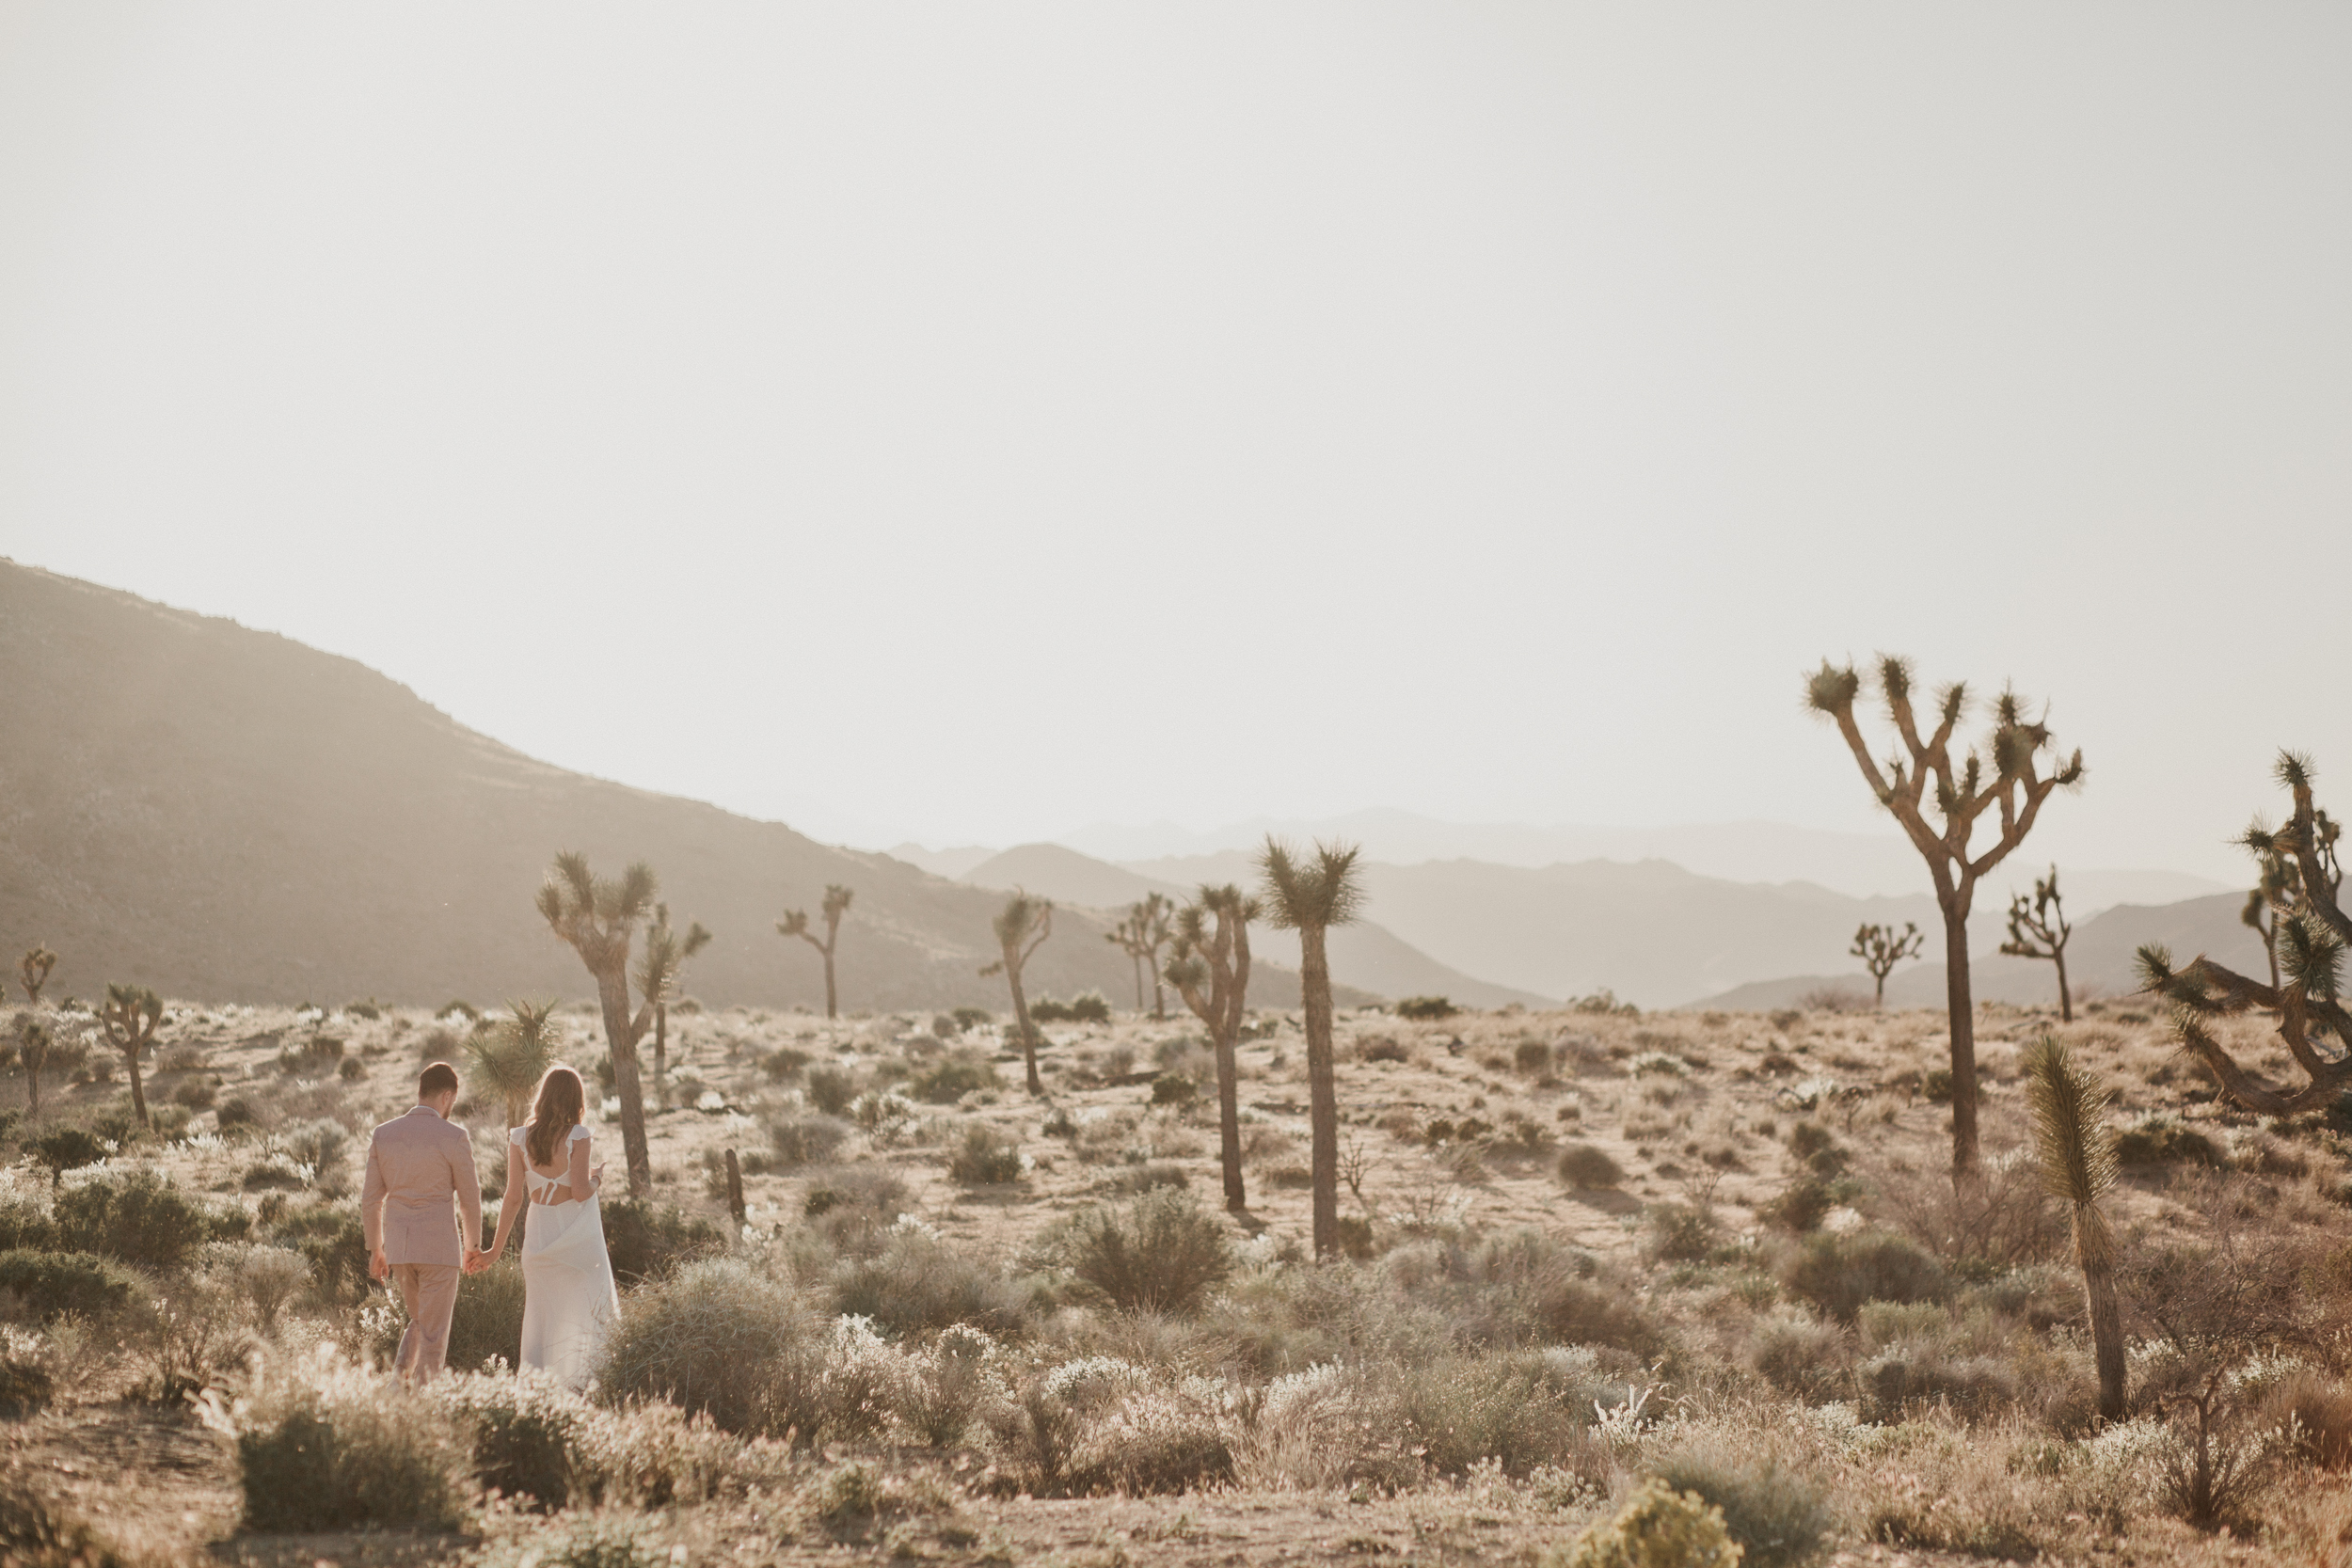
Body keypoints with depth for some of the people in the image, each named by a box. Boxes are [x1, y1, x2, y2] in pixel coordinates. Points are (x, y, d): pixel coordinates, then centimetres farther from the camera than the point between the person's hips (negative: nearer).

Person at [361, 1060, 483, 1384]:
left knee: (419, 1323, 22)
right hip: (439, 1248, -5)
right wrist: (472, 1246, 12)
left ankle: (399, 1377, 0)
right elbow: (469, 1198, -3)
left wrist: (375, 1249, 16)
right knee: (433, 1335, 4)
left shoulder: (382, 1135, 2)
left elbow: (371, 1199, 6)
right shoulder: (453, 1137, -11)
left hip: (398, 1247, 5)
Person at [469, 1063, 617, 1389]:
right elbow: (580, 1192, -17)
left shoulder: (520, 1138, 1)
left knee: (541, 1318, 12)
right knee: (587, 1313, 7)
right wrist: (596, 1179, 6)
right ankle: (581, 1384, 1)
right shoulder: (577, 1136, -10)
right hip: (577, 1237, -4)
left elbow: (513, 1197, 0)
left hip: (538, 1236, 4)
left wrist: (496, 1249, 6)